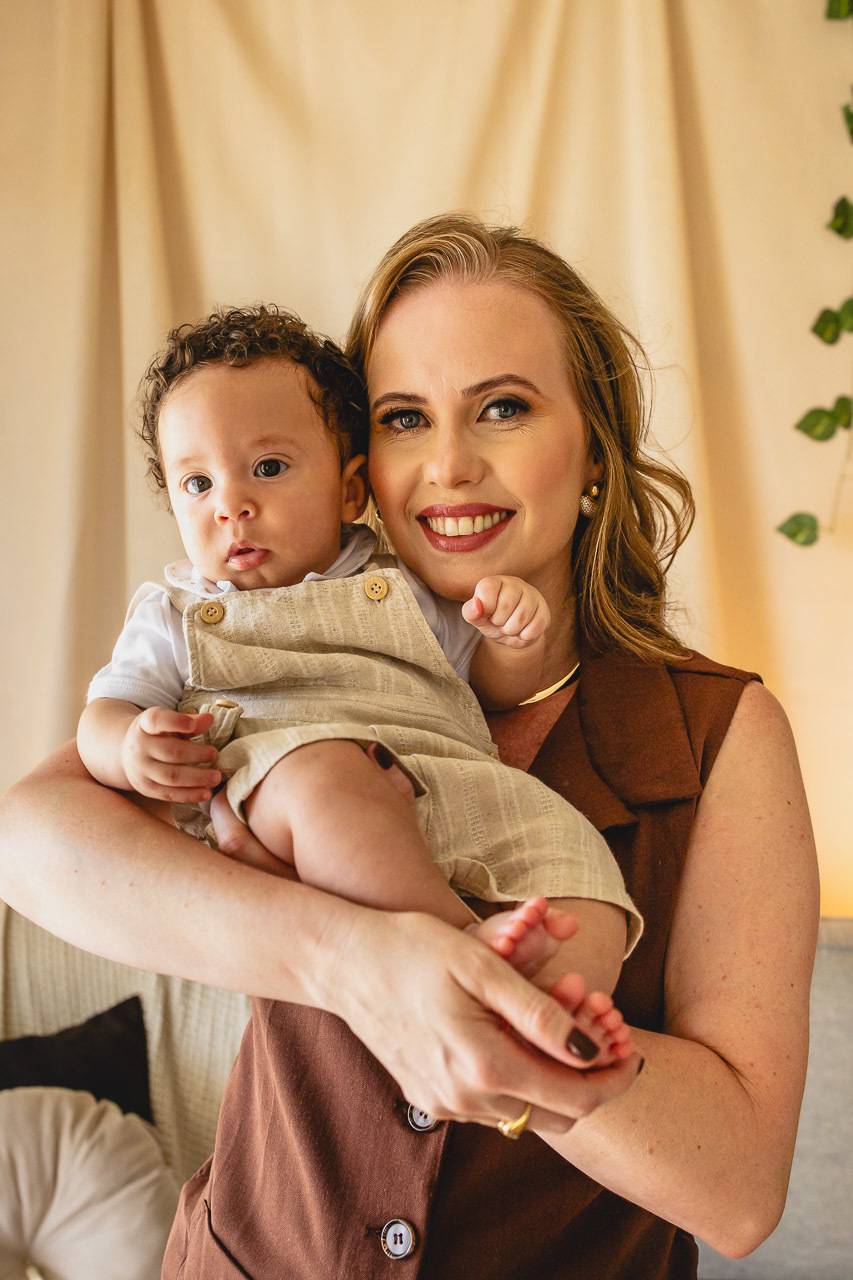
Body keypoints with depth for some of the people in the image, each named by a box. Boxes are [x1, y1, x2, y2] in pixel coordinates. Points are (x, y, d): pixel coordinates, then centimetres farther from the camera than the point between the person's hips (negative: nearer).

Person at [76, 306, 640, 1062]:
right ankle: (465, 942, -43)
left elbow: (501, 687, 27)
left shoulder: (398, 588, 25)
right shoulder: (172, 616, 23)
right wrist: (131, 747, -11)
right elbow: (105, 713, 15)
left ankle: (566, 1003, -42)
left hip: (456, 799, 3)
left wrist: (514, 638, 2)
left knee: (569, 843, -22)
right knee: (321, 772, -36)